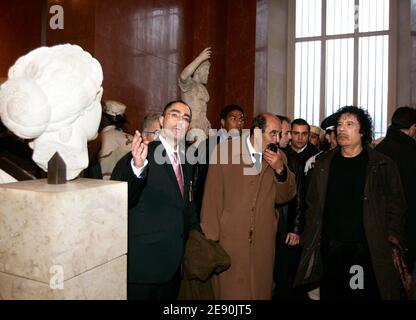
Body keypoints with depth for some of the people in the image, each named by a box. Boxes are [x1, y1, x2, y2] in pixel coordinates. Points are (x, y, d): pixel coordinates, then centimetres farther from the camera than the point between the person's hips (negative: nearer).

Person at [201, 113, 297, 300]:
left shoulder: (278, 158, 5)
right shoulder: (224, 150, -8)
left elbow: (284, 197, 6)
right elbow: (212, 196, -7)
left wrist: (280, 169, -11)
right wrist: (211, 238, -8)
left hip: (263, 240, 4)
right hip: (229, 238, -4)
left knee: (261, 291, 15)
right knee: (230, 291, 7)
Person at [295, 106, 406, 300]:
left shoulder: (383, 166, 1)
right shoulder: (323, 164, 7)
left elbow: (395, 206, 3)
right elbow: (312, 204, 9)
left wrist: (392, 239, -8)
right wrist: (310, 243, 4)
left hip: (367, 250, -2)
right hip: (329, 249, 2)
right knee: (330, 294, 11)